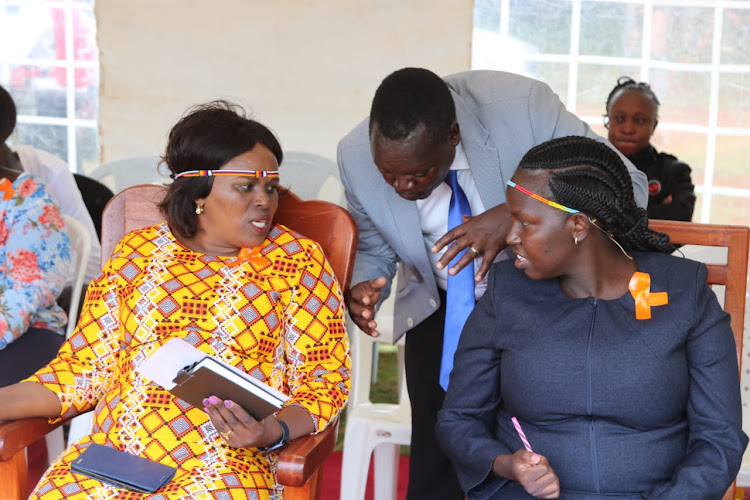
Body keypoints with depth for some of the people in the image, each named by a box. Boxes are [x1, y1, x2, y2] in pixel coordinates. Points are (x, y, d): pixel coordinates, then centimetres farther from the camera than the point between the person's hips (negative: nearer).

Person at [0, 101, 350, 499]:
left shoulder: (297, 260, 4)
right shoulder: (136, 253, 11)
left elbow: (325, 379, 3)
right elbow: (84, 368, 13)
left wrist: (272, 432, -15)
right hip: (110, 452, 3)